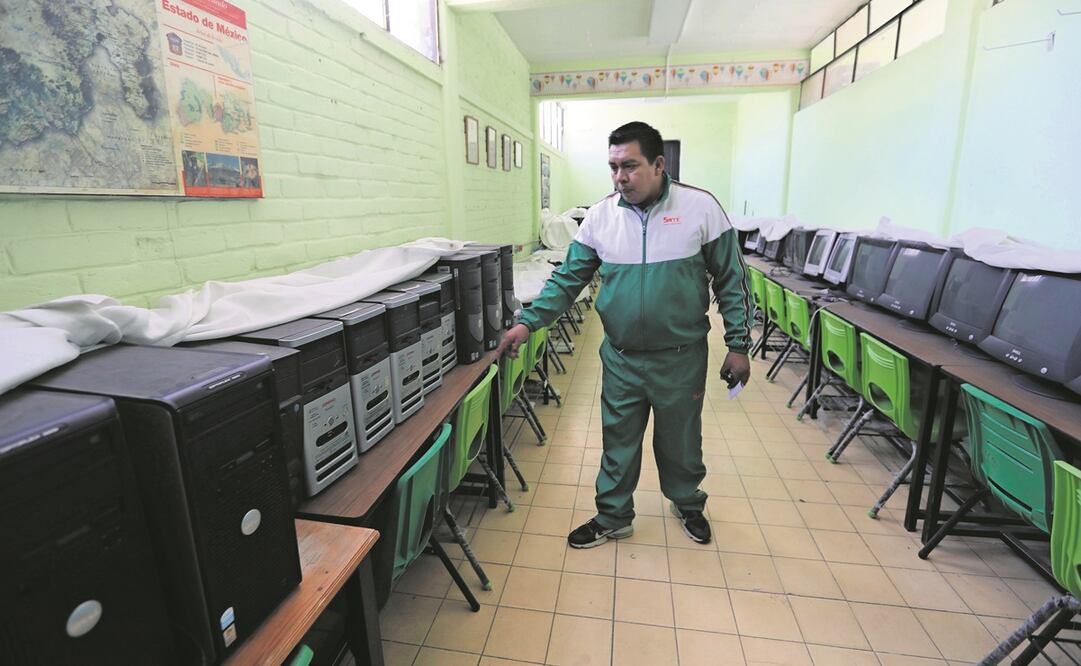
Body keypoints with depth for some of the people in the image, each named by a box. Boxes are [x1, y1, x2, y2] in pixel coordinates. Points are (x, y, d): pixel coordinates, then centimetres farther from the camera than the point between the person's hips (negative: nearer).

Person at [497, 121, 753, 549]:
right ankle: (613, 518, 36)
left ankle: (688, 505, 47)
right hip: (621, 359, 2)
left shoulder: (700, 207, -8)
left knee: (681, 440, 18)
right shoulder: (601, 215, -2)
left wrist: (738, 345, -4)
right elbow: (568, 279, 0)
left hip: (682, 358, -1)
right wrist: (528, 323, -9)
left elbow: (731, 281, -3)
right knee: (618, 441, 14)